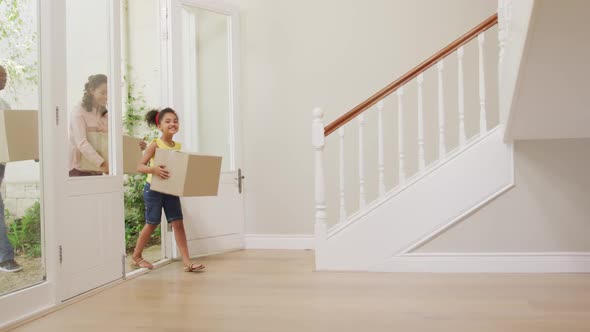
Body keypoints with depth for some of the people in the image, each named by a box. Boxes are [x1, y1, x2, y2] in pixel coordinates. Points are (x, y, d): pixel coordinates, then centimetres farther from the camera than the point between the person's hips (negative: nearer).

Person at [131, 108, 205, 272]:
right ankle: (136, 256, 27)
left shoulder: (178, 146, 4)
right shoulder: (155, 144, -12)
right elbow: (140, 166, -16)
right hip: (154, 189, -5)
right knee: (152, 224, 6)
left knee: (178, 223, -1)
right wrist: (153, 169, -35)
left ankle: (187, 262, 0)